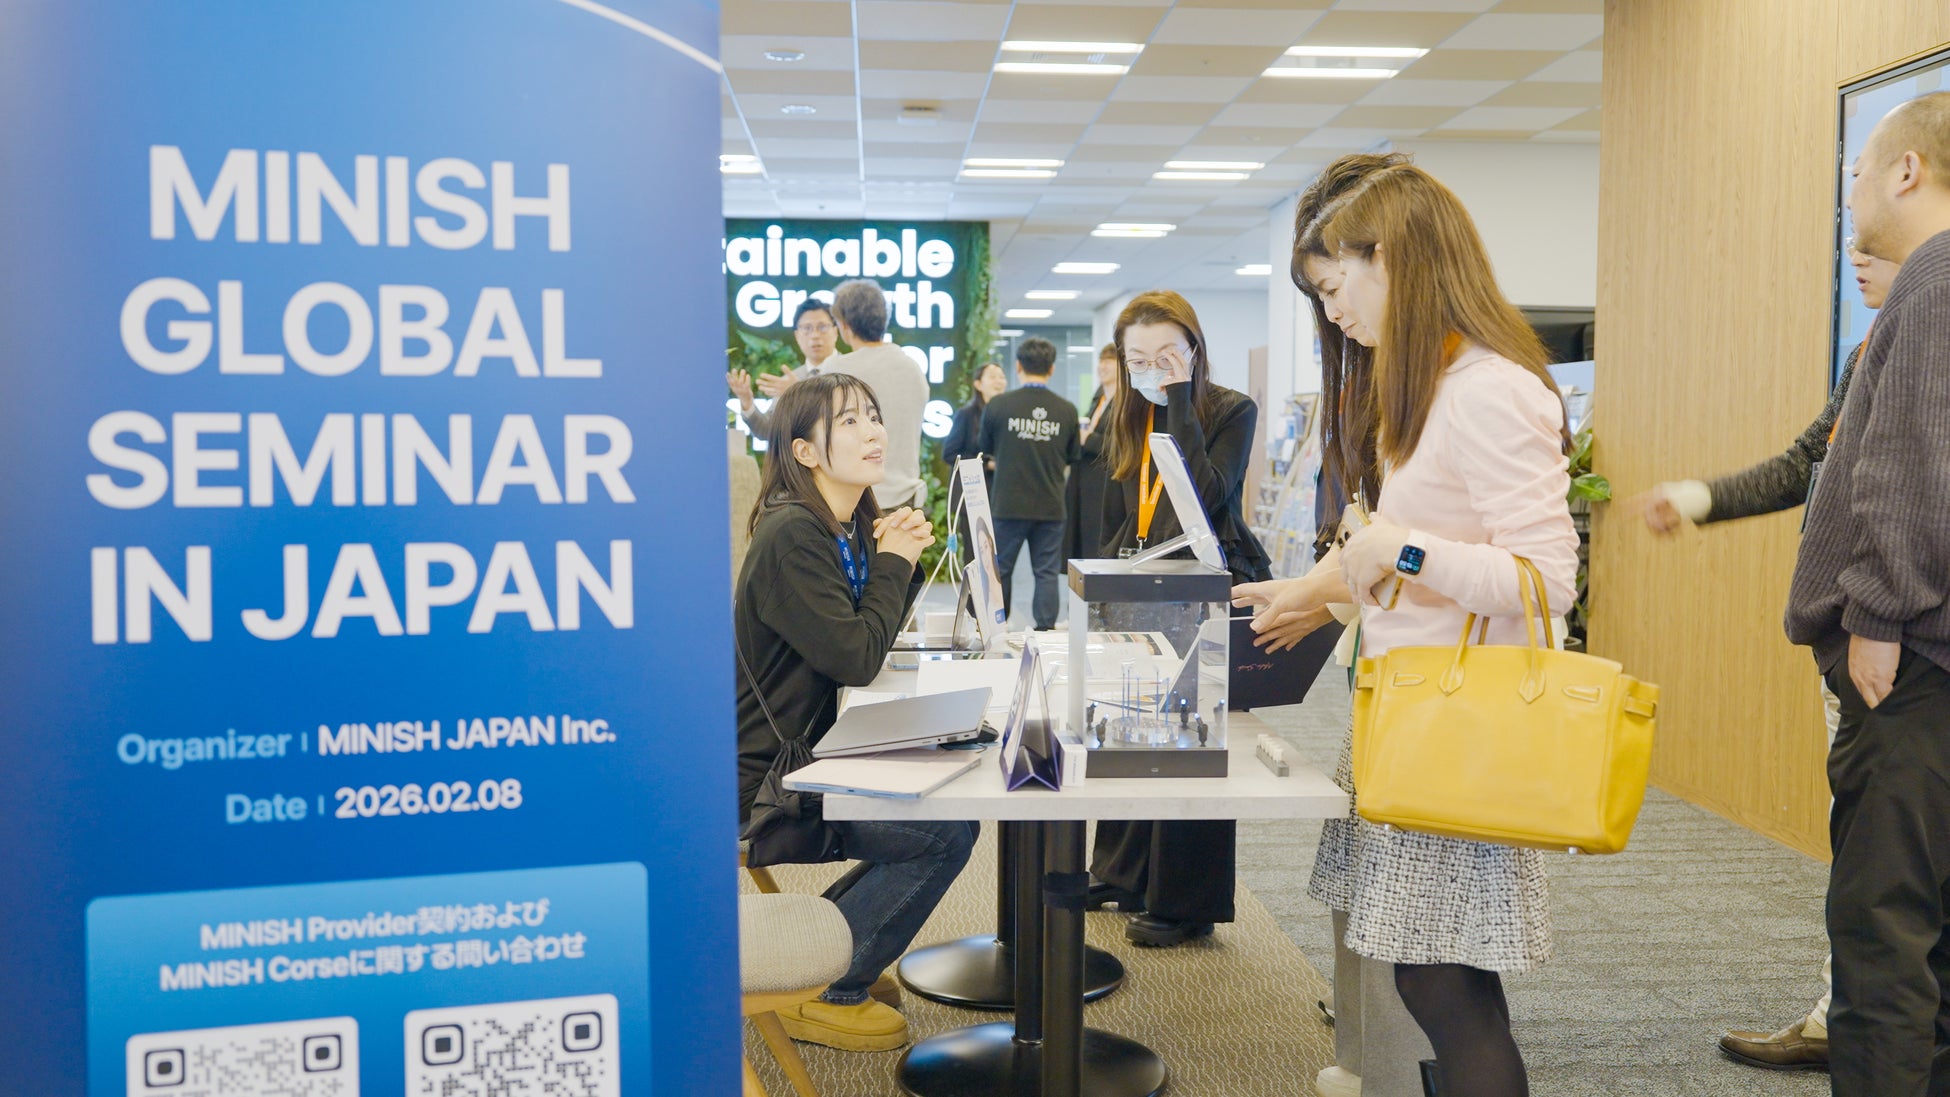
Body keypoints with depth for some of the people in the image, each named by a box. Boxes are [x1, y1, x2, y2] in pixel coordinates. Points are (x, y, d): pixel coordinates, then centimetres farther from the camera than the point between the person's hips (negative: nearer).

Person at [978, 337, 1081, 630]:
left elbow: (987, 450, 10)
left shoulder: (998, 406, -7)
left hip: (1008, 504, -1)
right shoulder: (1067, 410, -3)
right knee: (1048, 572, 7)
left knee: (999, 570, 9)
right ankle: (1046, 630, 6)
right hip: (1050, 506, 1)